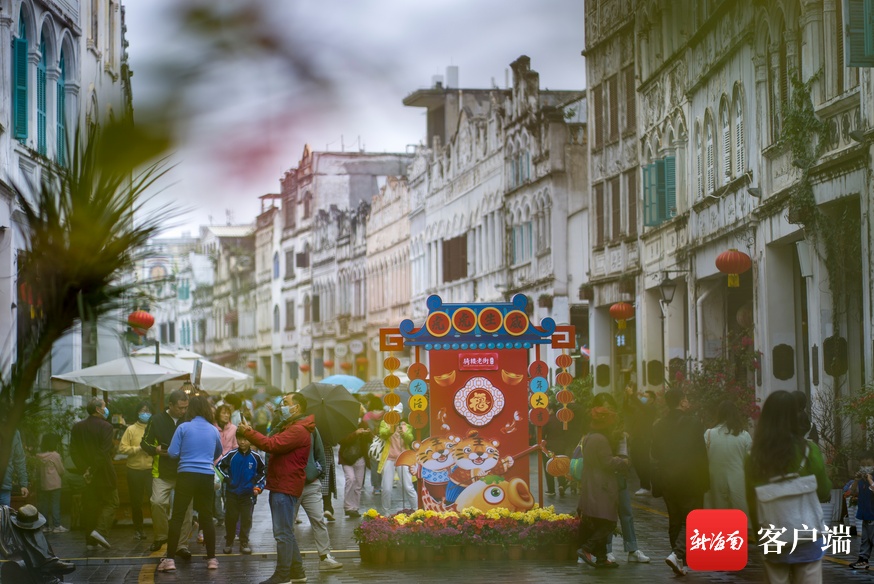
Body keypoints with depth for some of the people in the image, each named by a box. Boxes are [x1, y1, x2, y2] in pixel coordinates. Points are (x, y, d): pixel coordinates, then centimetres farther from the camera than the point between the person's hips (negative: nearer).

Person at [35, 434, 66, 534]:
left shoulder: (40, 456, 4)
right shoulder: (55, 455, -12)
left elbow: (39, 470, 12)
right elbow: (61, 470, -6)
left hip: (43, 485, 6)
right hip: (54, 484, -5)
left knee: (44, 504, 9)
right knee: (55, 505, -3)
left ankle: (44, 525, 13)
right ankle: (56, 525, -5)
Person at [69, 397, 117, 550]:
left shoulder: (77, 427, 6)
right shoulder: (105, 427, -10)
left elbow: (74, 451, -1)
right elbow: (104, 452, -18)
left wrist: (84, 469, -5)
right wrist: (93, 471, -15)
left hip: (87, 474, 5)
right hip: (103, 474, -5)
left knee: (89, 505, 10)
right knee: (111, 503, 5)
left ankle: (91, 540, 11)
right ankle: (100, 530, -15)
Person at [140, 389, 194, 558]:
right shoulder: (157, 420, -1)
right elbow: (145, 442, 5)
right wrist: (155, 450, -14)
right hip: (162, 473, -1)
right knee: (157, 502, -14)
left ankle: (182, 545, 3)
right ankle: (160, 536, 11)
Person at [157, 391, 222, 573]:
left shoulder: (184, 427, -5)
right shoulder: (213, 430, 8)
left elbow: (173, 453, -4)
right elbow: (218, 454, 25)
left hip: (187, 475, -3)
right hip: (207, 477, 3)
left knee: (177, 517, 0)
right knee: (207, 517, 11)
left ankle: (170, 559, -3)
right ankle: (212, 559, 13)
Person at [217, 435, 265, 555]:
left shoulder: (256, 457, -3)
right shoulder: (231, 455, -6)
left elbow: (263, 471, 11)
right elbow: (219, 465, 1)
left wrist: (258, 486, 0)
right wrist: (227, 479, -5)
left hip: (248, 494, 0)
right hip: (232, 492, 0)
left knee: (246, 518, 2)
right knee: (231, 518, 3)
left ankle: (244, 543, 11)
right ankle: (229, 542, 15)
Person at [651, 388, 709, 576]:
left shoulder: (658, 426, 3)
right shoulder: (692, 423, -10)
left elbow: (654, 456, 4)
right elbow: (701, 454, -10)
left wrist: (657, 485, 9)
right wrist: (704, 481, -2)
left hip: (667, 481, 5)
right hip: (690, 481, -5)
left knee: (675, 521, 14)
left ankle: (679, 562, 16)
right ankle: (677, 554, -19)